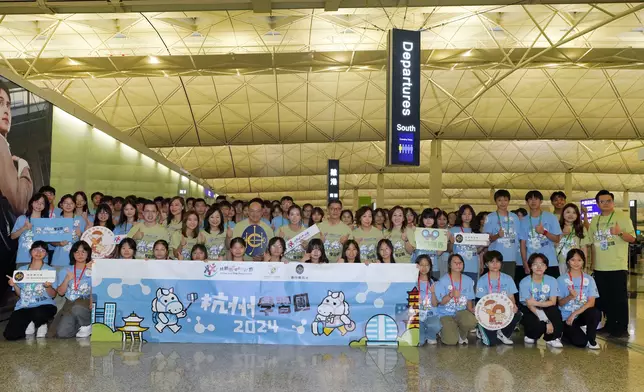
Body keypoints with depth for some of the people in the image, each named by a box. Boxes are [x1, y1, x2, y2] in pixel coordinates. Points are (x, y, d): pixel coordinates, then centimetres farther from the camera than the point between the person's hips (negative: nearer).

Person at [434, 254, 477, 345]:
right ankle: (445, 331, 17)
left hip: (461, 312, 2)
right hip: (446, 314, -2)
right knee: (451, 341, -22)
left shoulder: (468, 281, 3)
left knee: (471, 321, -34)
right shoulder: (443, 281, -9)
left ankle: (462, 335, 2)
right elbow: (441, 302, -9)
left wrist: (471, 309, -12)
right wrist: (451, 295, -28)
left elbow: (469, 300, 10)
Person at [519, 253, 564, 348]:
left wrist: (536, 303, -27)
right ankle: (530, 336, 5)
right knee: (538, 324, -33)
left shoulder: (552, 281, -7)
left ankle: (552, 338, -11)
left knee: (554, 311, -32)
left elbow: (552, 302, -11)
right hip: (529, 312, -2)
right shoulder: (524, 282, -15)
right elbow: (530, 305, -20)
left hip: (545, 309, 3)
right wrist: (547, 322, -27)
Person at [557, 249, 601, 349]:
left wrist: (574, 314, -17)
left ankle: (591, 339, -7)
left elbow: (591, 302, -7)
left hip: (582, 314, 2)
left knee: (595, 313, -32)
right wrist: (570, 296, -26)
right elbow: (560, 303, -4)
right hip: (566, 317, -2)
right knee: (581, 342, -21)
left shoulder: (589, 279, 1)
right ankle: (566, 332, 12)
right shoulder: (561, 280, -4)